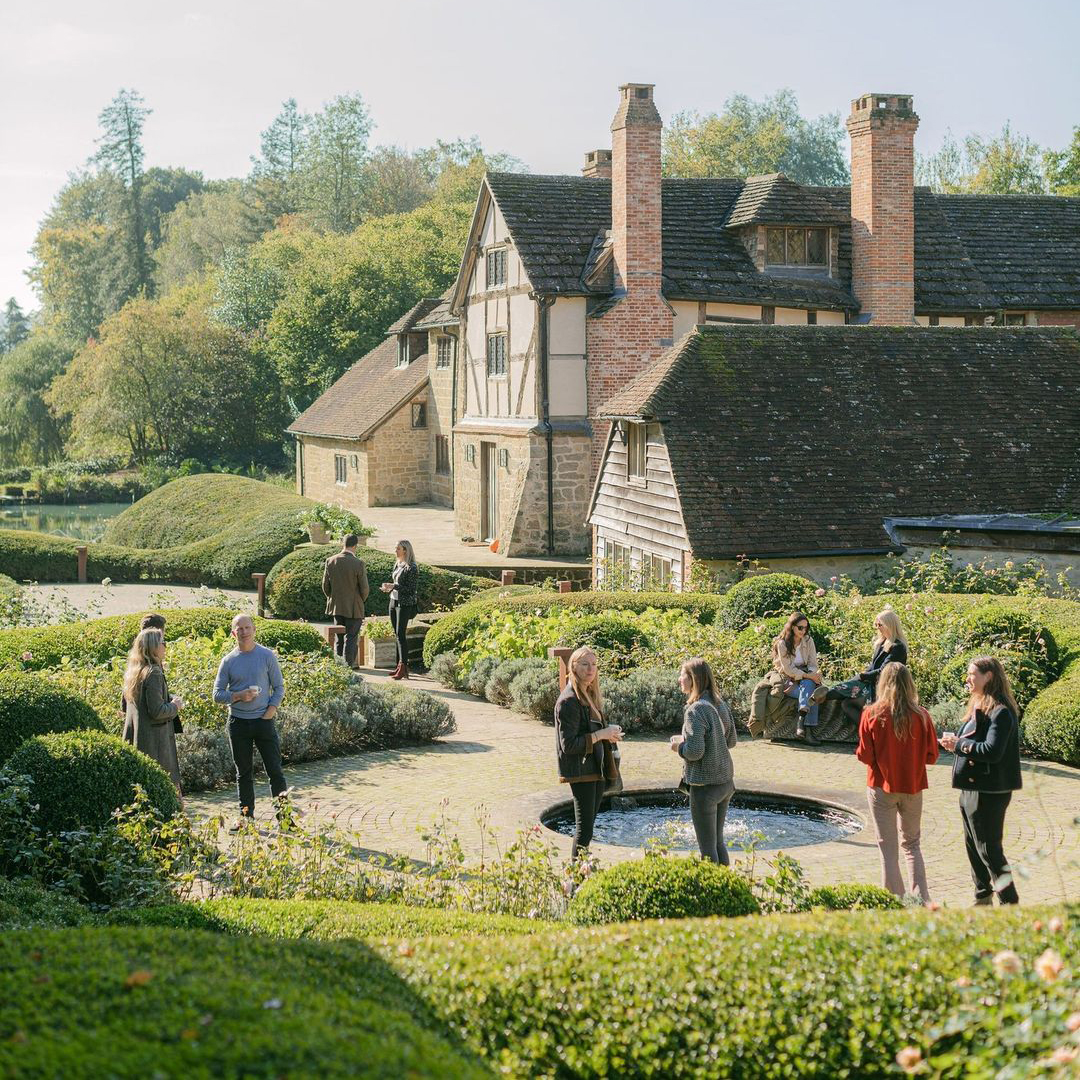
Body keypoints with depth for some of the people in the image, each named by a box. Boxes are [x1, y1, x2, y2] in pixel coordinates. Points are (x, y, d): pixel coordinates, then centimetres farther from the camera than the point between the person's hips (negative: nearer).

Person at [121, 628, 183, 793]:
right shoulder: (153, 673, -17)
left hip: (134, 737, 9)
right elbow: (157, 711, -22)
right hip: (153, 740, -9)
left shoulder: (132, 672, 10)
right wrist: (175, 706, -2)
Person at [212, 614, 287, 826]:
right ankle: (246, 816, 18)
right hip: (238, 721, 2)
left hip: (264, 720, -2)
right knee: (243, 773, 10)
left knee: (275, 769, -2)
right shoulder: (228, 661, 2)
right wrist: (238, 696, -14)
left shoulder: (267, 656, -1)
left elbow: (279, 687, 4)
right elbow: (218, 694, 3)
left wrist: (272, 709, -10)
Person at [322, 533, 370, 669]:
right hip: (354, 607, -4)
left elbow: (325, 585, 3)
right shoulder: (358, 563, -16)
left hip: (336, 606, 4)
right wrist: (361, 601, 9)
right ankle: (349, 664, 5)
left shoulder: (330, 561, -4)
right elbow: (364, 588, -11)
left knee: (339, 637, 16)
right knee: (351, 637, 5)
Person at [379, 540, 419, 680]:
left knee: (401, 635, -13)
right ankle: (400, 665, 15)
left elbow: (411, 589, -15)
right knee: (397, 635, 10)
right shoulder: (397, 565, 13)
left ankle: (403, 668, -14)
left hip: (405, 604, -9)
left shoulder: (411, 568, -13)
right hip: (393, 601, 9)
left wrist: (394, 586, -22)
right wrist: (388, 587, 4)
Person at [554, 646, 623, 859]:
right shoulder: (569, 701, -15)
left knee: (587, 825, 13)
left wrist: (608, 734, 7)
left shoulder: (590, 696, 14)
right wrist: (601, 734, -18)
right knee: (584, 828, -9)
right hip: (581, 771, -9)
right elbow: (569, 745, -20)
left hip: (595, 768, 9)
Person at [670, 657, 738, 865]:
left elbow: (695, 752, -23)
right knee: (718, 842, 19)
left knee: (707, 848, 0)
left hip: (705, 786, -8)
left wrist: (679, 746, -2)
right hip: (726, 782, 8)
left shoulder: (695, 710, -19)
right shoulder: (721, 704, 6)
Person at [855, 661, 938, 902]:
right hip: (913, 787, 2)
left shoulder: (872, 714, -12)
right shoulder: (921, 715, -8)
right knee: (912, 844, 18)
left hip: (882, 787, -2)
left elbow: (865, 756, -11)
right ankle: (922, 900, 9)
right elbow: (932, 756, -4)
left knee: (888, 849, 8)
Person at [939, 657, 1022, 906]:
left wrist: (959, 744, -17)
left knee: (989, 849, -5)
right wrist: (956, 742, -2)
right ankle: (983, 899, 30)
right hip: (972, 788, 10)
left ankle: (1010, 903, 3)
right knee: (973, 846, 18)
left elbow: (992, 751, -27)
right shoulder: (979, 707, 14)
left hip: (989, 791, -10)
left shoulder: (1001, 712, -18)